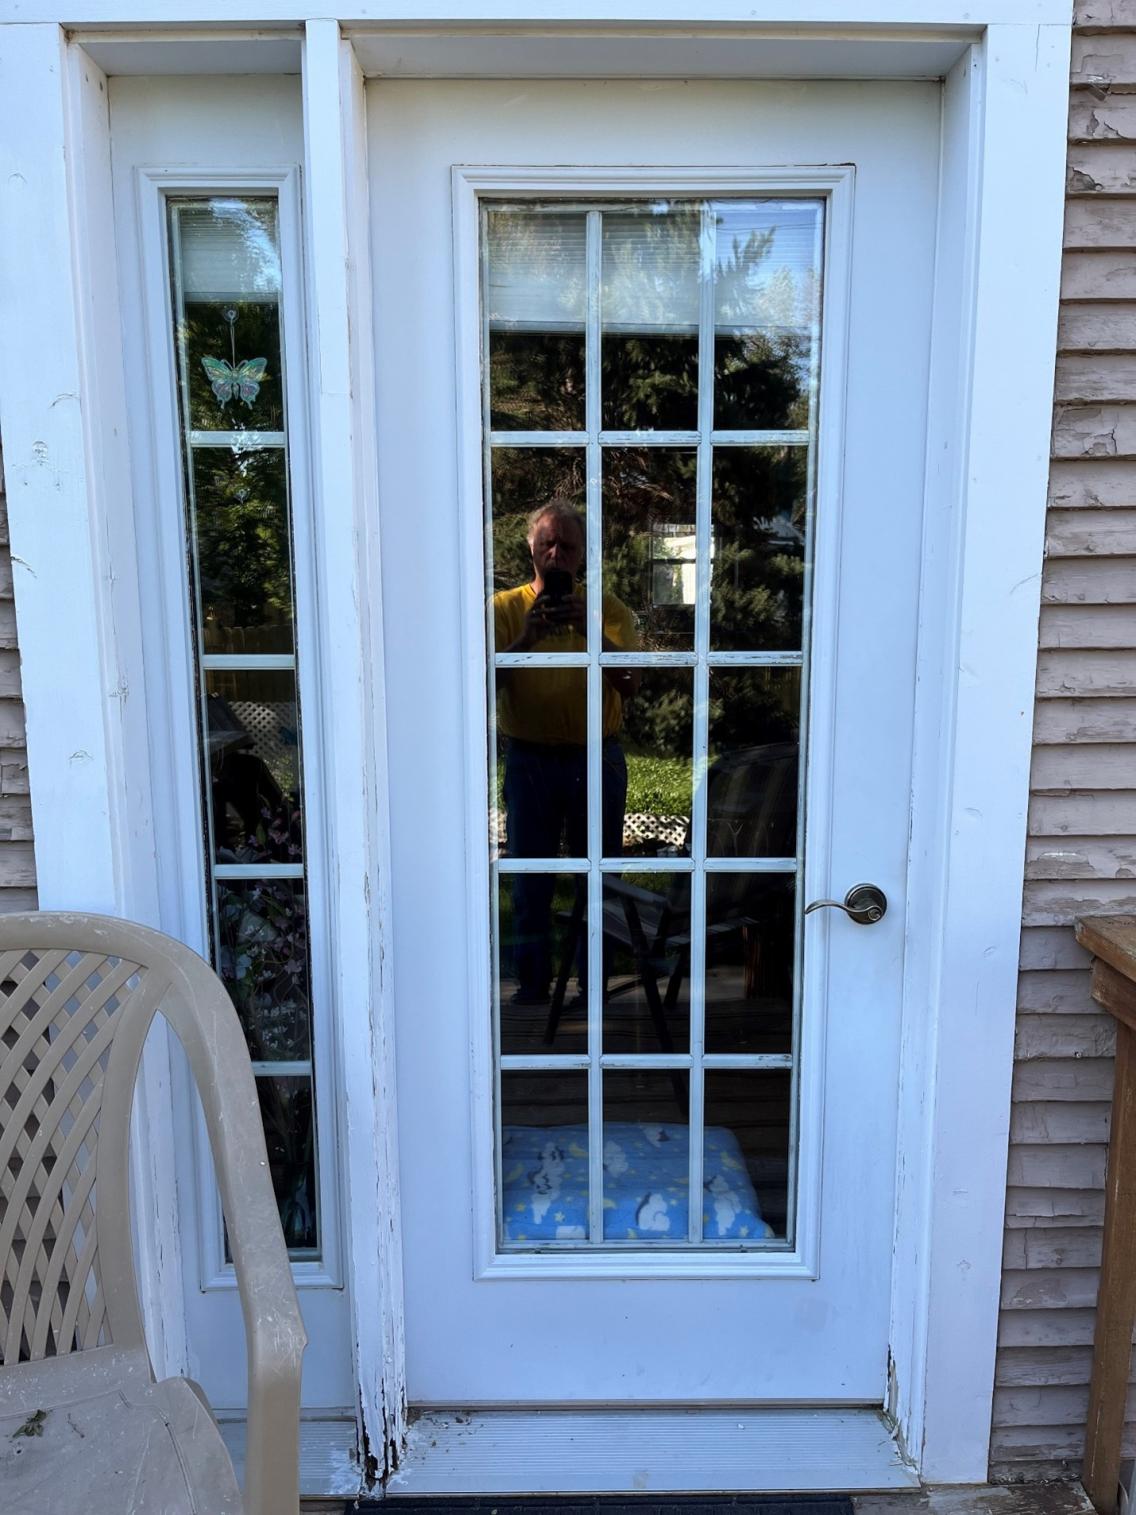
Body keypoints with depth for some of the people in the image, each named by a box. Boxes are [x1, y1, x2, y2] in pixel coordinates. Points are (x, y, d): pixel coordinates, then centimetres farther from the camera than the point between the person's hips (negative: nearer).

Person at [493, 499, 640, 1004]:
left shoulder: (608, 609, 2)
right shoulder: (504, 607, 2)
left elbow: (629, 683, -10)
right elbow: (488, 680, -9)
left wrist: (592, 633, -24)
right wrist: (527, 638, -23)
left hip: (597, 757, 0)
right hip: (530, 758, 0)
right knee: (529, 877, 7)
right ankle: (532, 983, 20)